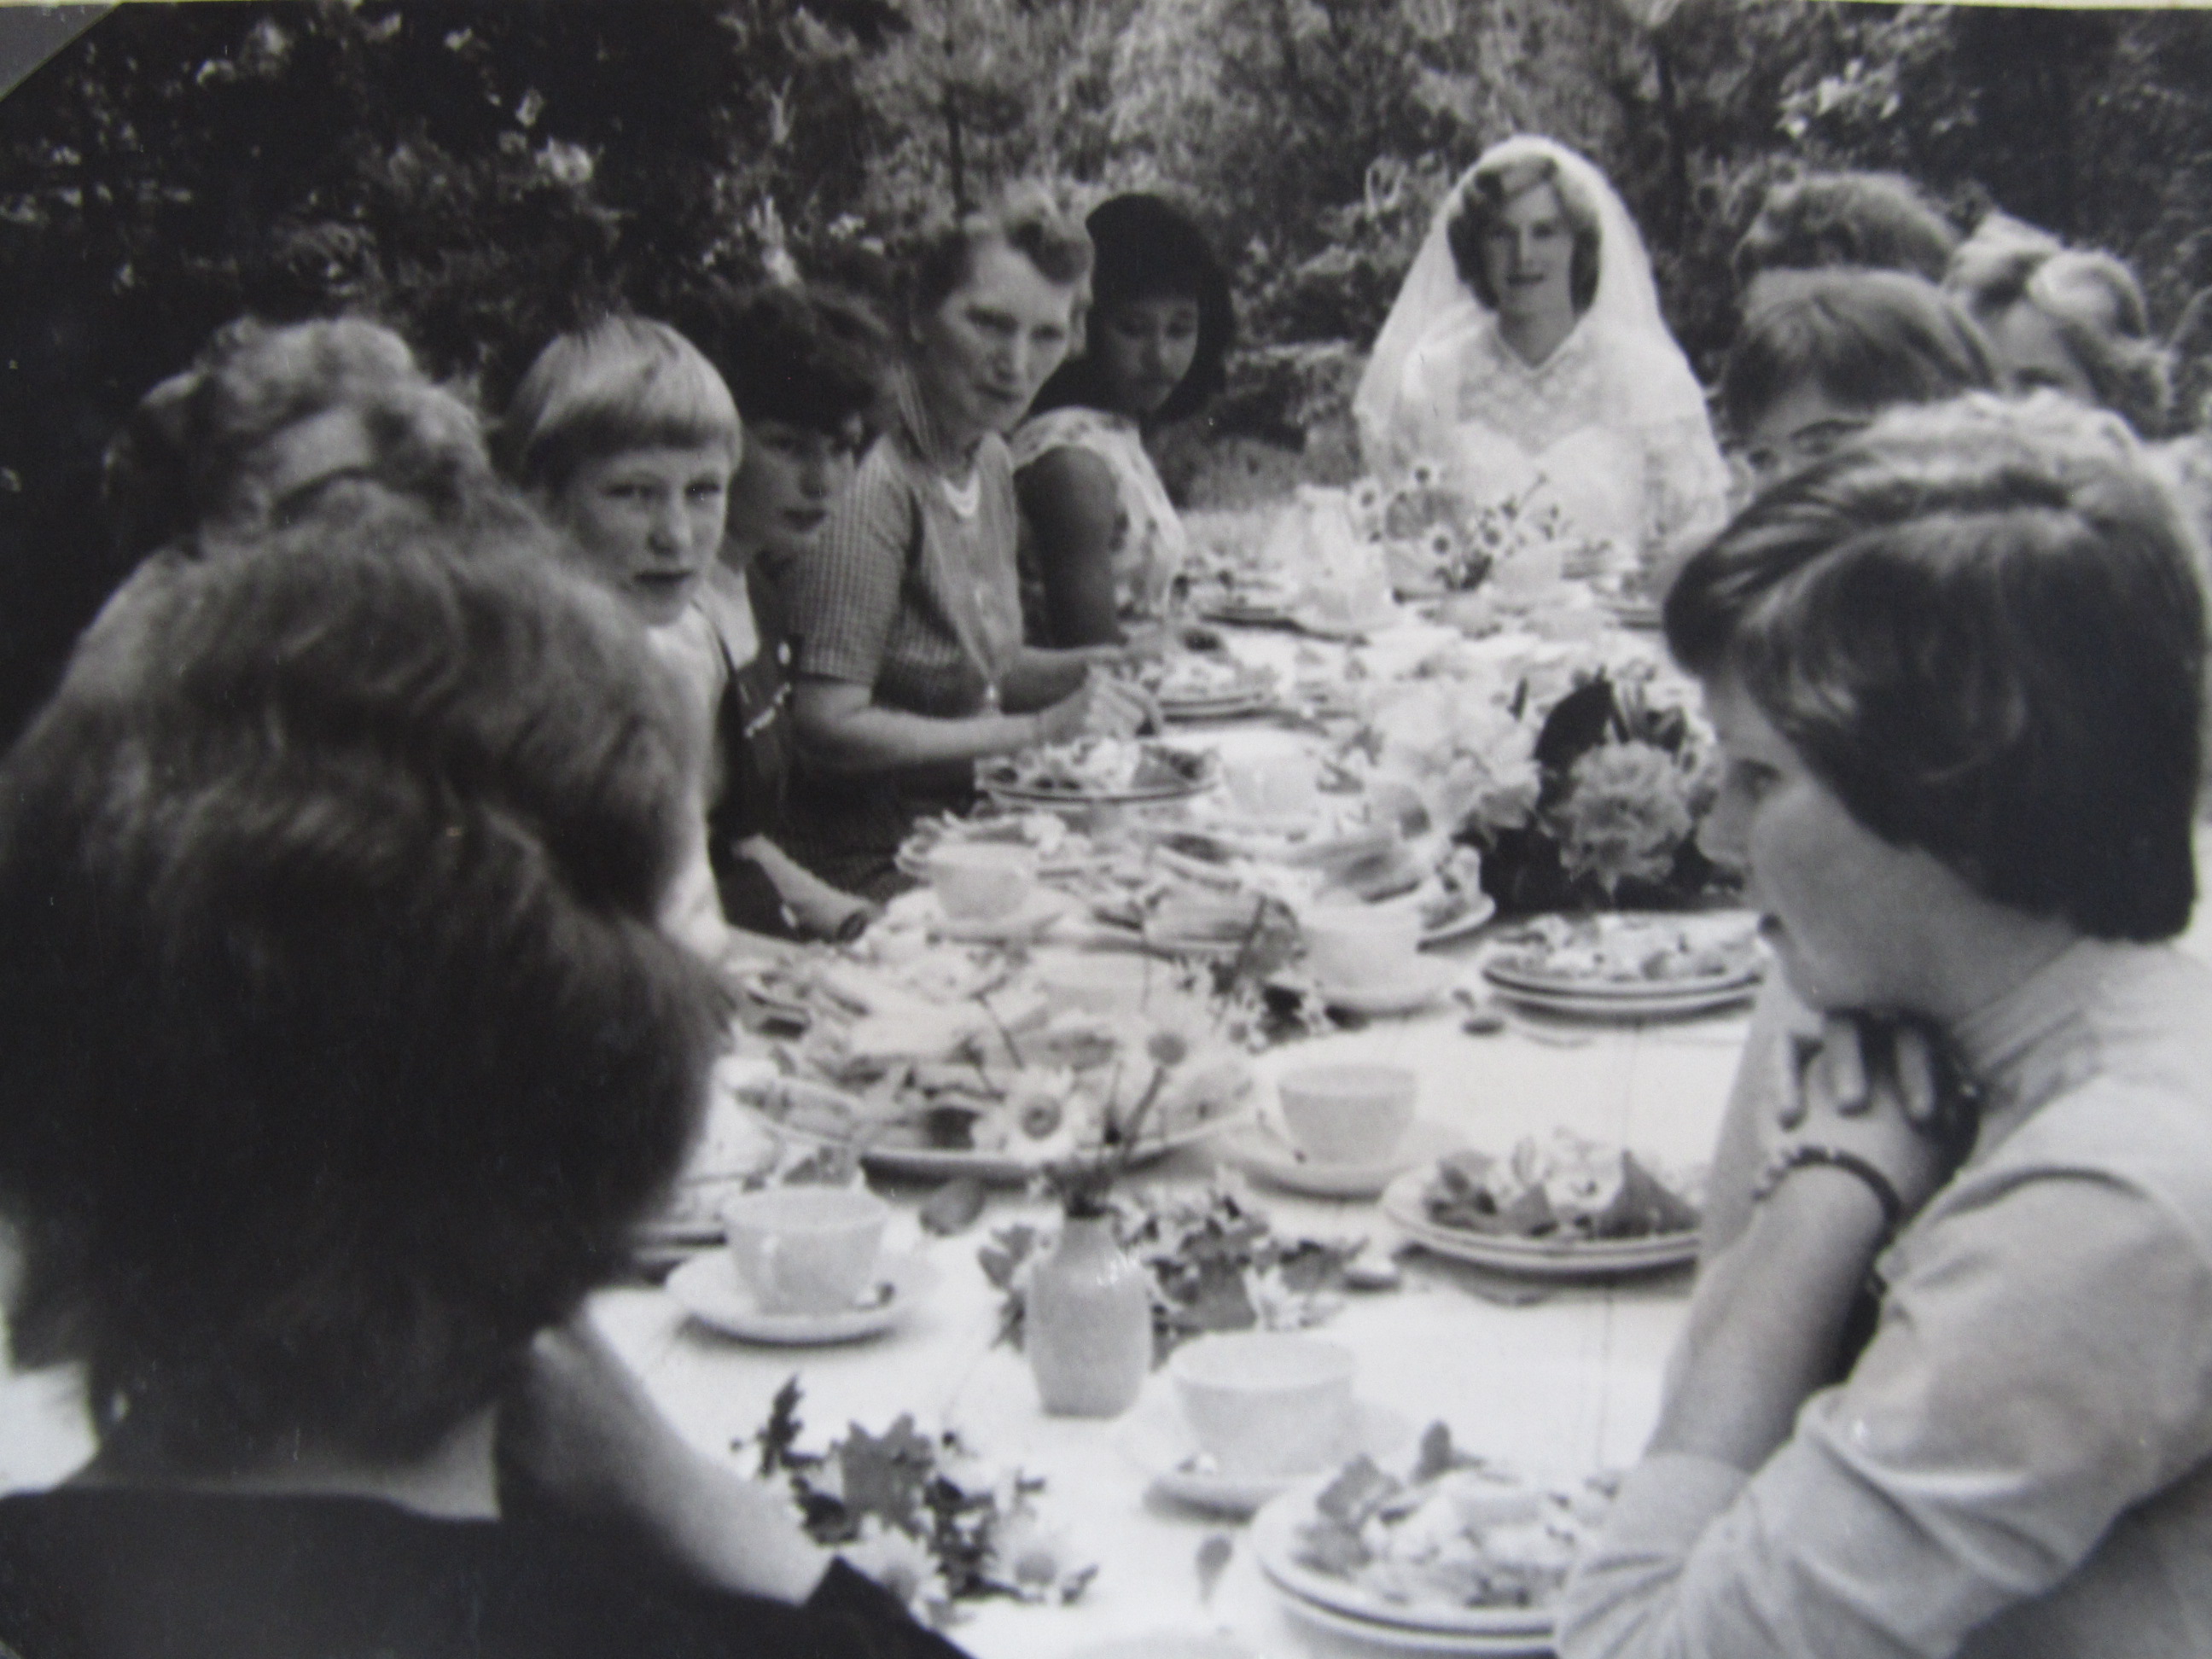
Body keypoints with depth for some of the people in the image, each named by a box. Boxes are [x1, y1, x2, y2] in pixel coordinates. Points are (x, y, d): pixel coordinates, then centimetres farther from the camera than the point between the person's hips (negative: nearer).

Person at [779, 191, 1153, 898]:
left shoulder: (990, 461, 10)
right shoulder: (875, 482, -19)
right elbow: (828, 727, -21)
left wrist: (1062, 673, 2)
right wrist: (1035, 730, -17)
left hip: (957, 827, 9)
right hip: (871, 861, -9)